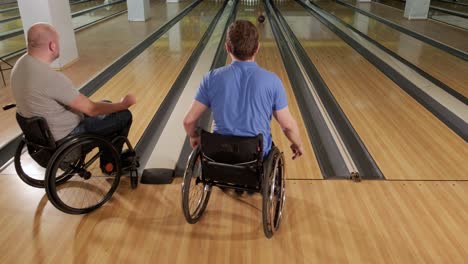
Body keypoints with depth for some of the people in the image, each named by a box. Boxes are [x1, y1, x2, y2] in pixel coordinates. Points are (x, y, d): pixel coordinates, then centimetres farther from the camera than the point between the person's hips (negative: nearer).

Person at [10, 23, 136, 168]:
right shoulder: (52, 78, -33)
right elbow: (92, 109, -25)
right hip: (66, 137, -9)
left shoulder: (21, 64, -4)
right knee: (124, 115, 2)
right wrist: (123, 104, -10)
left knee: (106, 105, 24)